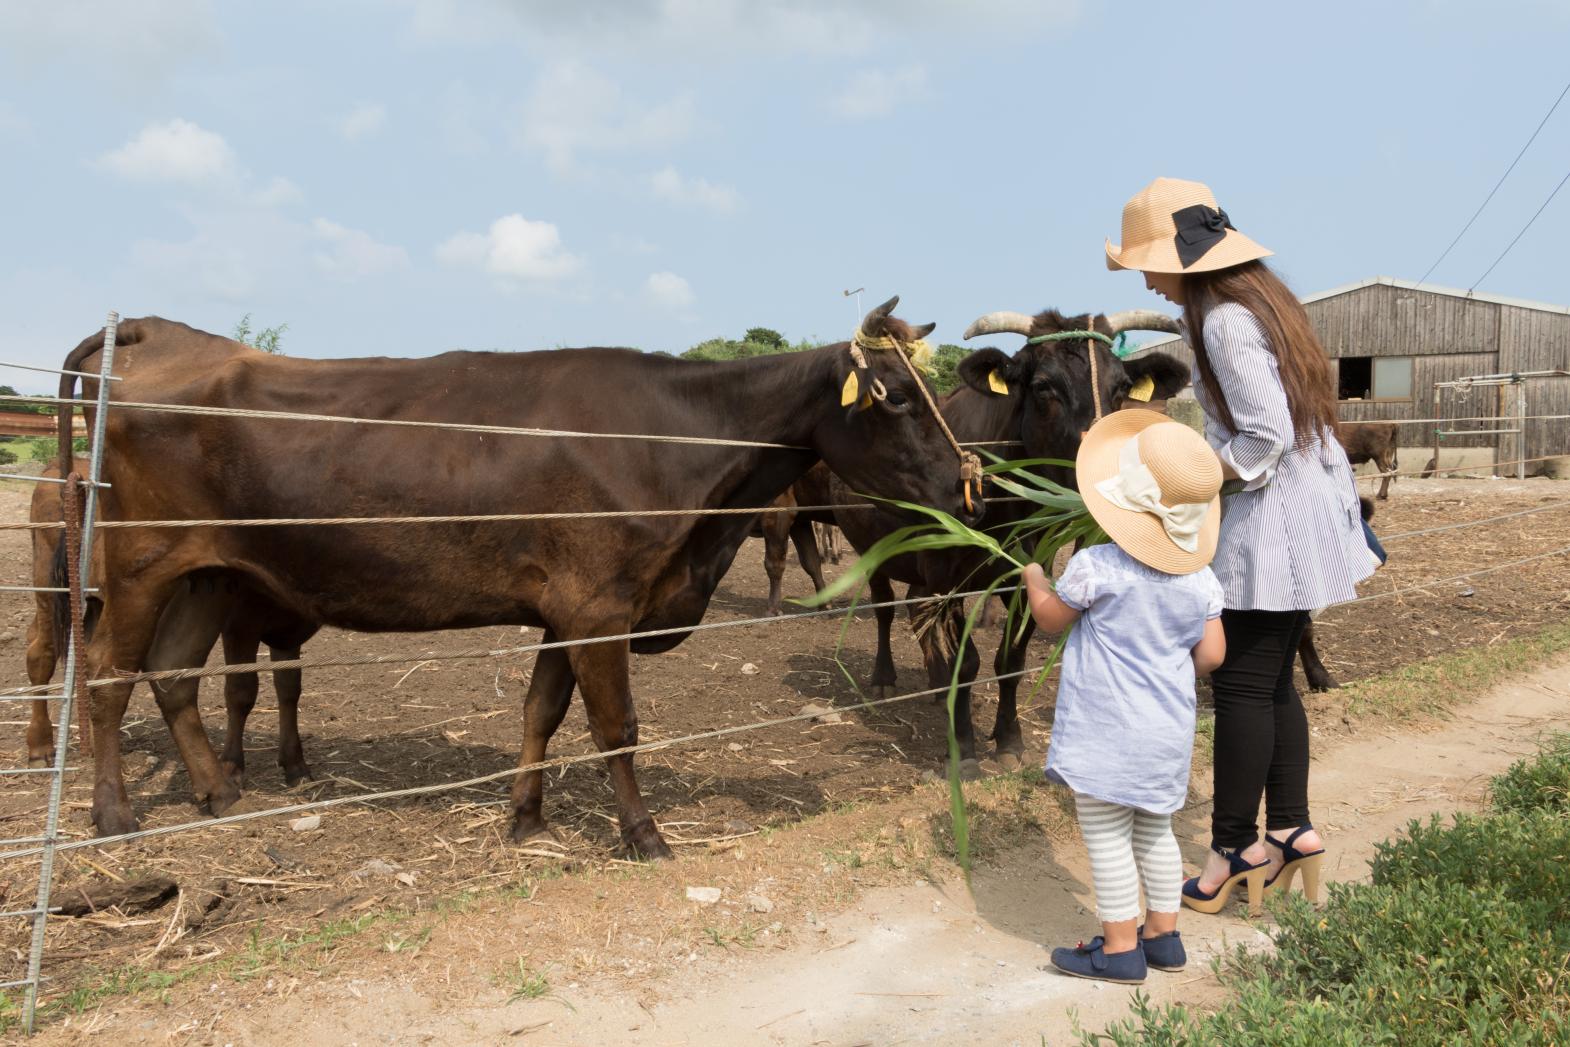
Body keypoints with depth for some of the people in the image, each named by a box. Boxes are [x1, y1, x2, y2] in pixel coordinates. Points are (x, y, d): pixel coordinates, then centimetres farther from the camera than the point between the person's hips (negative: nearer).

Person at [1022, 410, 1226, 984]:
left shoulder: (1095, 567, -18)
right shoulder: (1199, 578, -3)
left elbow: (1050, 618, -3)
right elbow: (1211, 654, -2)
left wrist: (1034, 577, 16)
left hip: (1106, 731, -6)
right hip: (1168, 729, 7)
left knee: (1107, 838, 5)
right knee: (1153, 830, 21)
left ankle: (1120, 948, 14)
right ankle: (1163, 934, 31)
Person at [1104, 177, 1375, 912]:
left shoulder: (1226, 322, -19)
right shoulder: (1259, 301, 12)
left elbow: (1265, 437, -24)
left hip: (1273, 519, -10)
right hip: (1307, 512, 10)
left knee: (1241, 685, -2)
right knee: (1272, 681, 15)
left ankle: (1235, 846, 9)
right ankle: (1289, 829, 23)